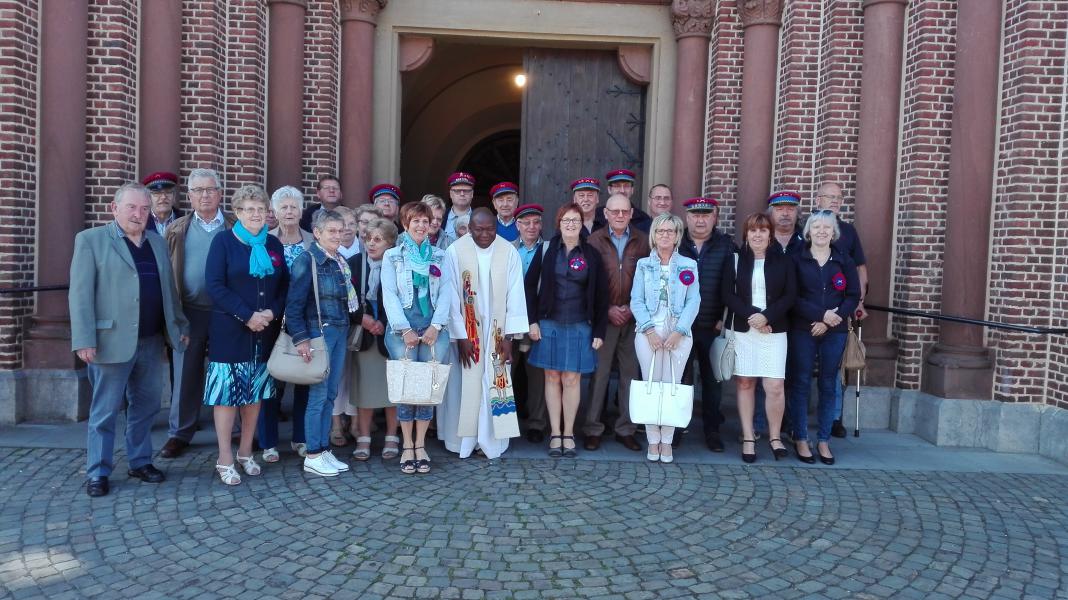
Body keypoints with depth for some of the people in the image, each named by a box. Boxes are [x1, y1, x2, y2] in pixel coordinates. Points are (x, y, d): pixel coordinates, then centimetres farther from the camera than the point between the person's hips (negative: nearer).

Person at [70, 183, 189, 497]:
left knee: (146, 405, 12)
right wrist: (84, 340, -15)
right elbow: (80, 293, -8)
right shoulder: (90, 239, -2)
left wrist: (180, 325, 16)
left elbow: (169, 288, 18)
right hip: (112, 340, -5)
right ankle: (97, 472, 13)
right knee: (105, 410, 3)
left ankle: (140, 461, 26)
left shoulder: (157, 242, 14)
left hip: (151, 341, 5)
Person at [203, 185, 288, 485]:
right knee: (226, 391, -1)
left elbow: (284, 285, 10)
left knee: (255, 391, 10)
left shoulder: (274, 244, 10)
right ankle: (225, 459, 7)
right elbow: (215, 285, -11)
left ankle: (246, 453, 23)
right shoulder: (223, 241, -3)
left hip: (265, 331, 4)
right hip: (230, 331, -4)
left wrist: (272, 312, -9)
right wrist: (247, 316, -17)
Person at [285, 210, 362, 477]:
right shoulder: (307, 260, -9)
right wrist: (301, 338, -18)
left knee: (331, 393, 11)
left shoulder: (340, 261, 11)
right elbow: (294, 303, -13)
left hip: (340, 331, 7)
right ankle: (312, 456, 7)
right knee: (319, 394, -3)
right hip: (319, 332, -7)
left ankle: (324, 450, 20)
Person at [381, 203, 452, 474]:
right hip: (402, 328, -2)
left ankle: (421, 445, 7)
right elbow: (389, 295, 0)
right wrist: (405, 330, -10)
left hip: (433, 328, 2)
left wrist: (435, 326, -7)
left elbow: (445, 293, 6)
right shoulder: (392, 256, 8)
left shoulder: (439, 256, 13)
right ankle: (407, 446, 5)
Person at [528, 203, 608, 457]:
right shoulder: (548, 250, 0)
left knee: (571, 380, 2)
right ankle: (555, 433, 14)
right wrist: (533, 321, -5)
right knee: (552, 378, 6)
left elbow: (600, 295, 3)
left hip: (579, 326, 0)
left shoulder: (592, 255, 2)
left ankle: (569, 434, 14)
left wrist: (599, 331, -1)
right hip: (549, 324, 0)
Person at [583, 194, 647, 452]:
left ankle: (626, 428, 16)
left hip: (634, 317, 2)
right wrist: (607, 309, -8)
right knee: (599, 372, 0)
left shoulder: (642, 241, 5)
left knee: (631, 372, 6)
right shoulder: (594, 240, 2)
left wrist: (633, 309, -5)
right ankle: (593, 429, 9)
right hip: (604, 316, -1)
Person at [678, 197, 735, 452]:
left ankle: (712, 429, 18)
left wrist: (725, 318, -6)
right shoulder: (674, 243, 4)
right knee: (681, 378, 6)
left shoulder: (726, 245, 4)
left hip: (713, 325, 0)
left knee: (712, 379, 7)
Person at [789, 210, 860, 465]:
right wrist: (821, 314, -17)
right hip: (802, 330, -2)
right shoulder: (797, 260, 0)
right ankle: (800, 439, 11)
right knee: (801, 383, 1)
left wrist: (830, 321, -11)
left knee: (828, 384, 6)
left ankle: (824, 440, 15)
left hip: (834, 332, 2)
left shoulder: (844, 260, 5)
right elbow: (792, 297, -7)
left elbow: (854, 296, 2)